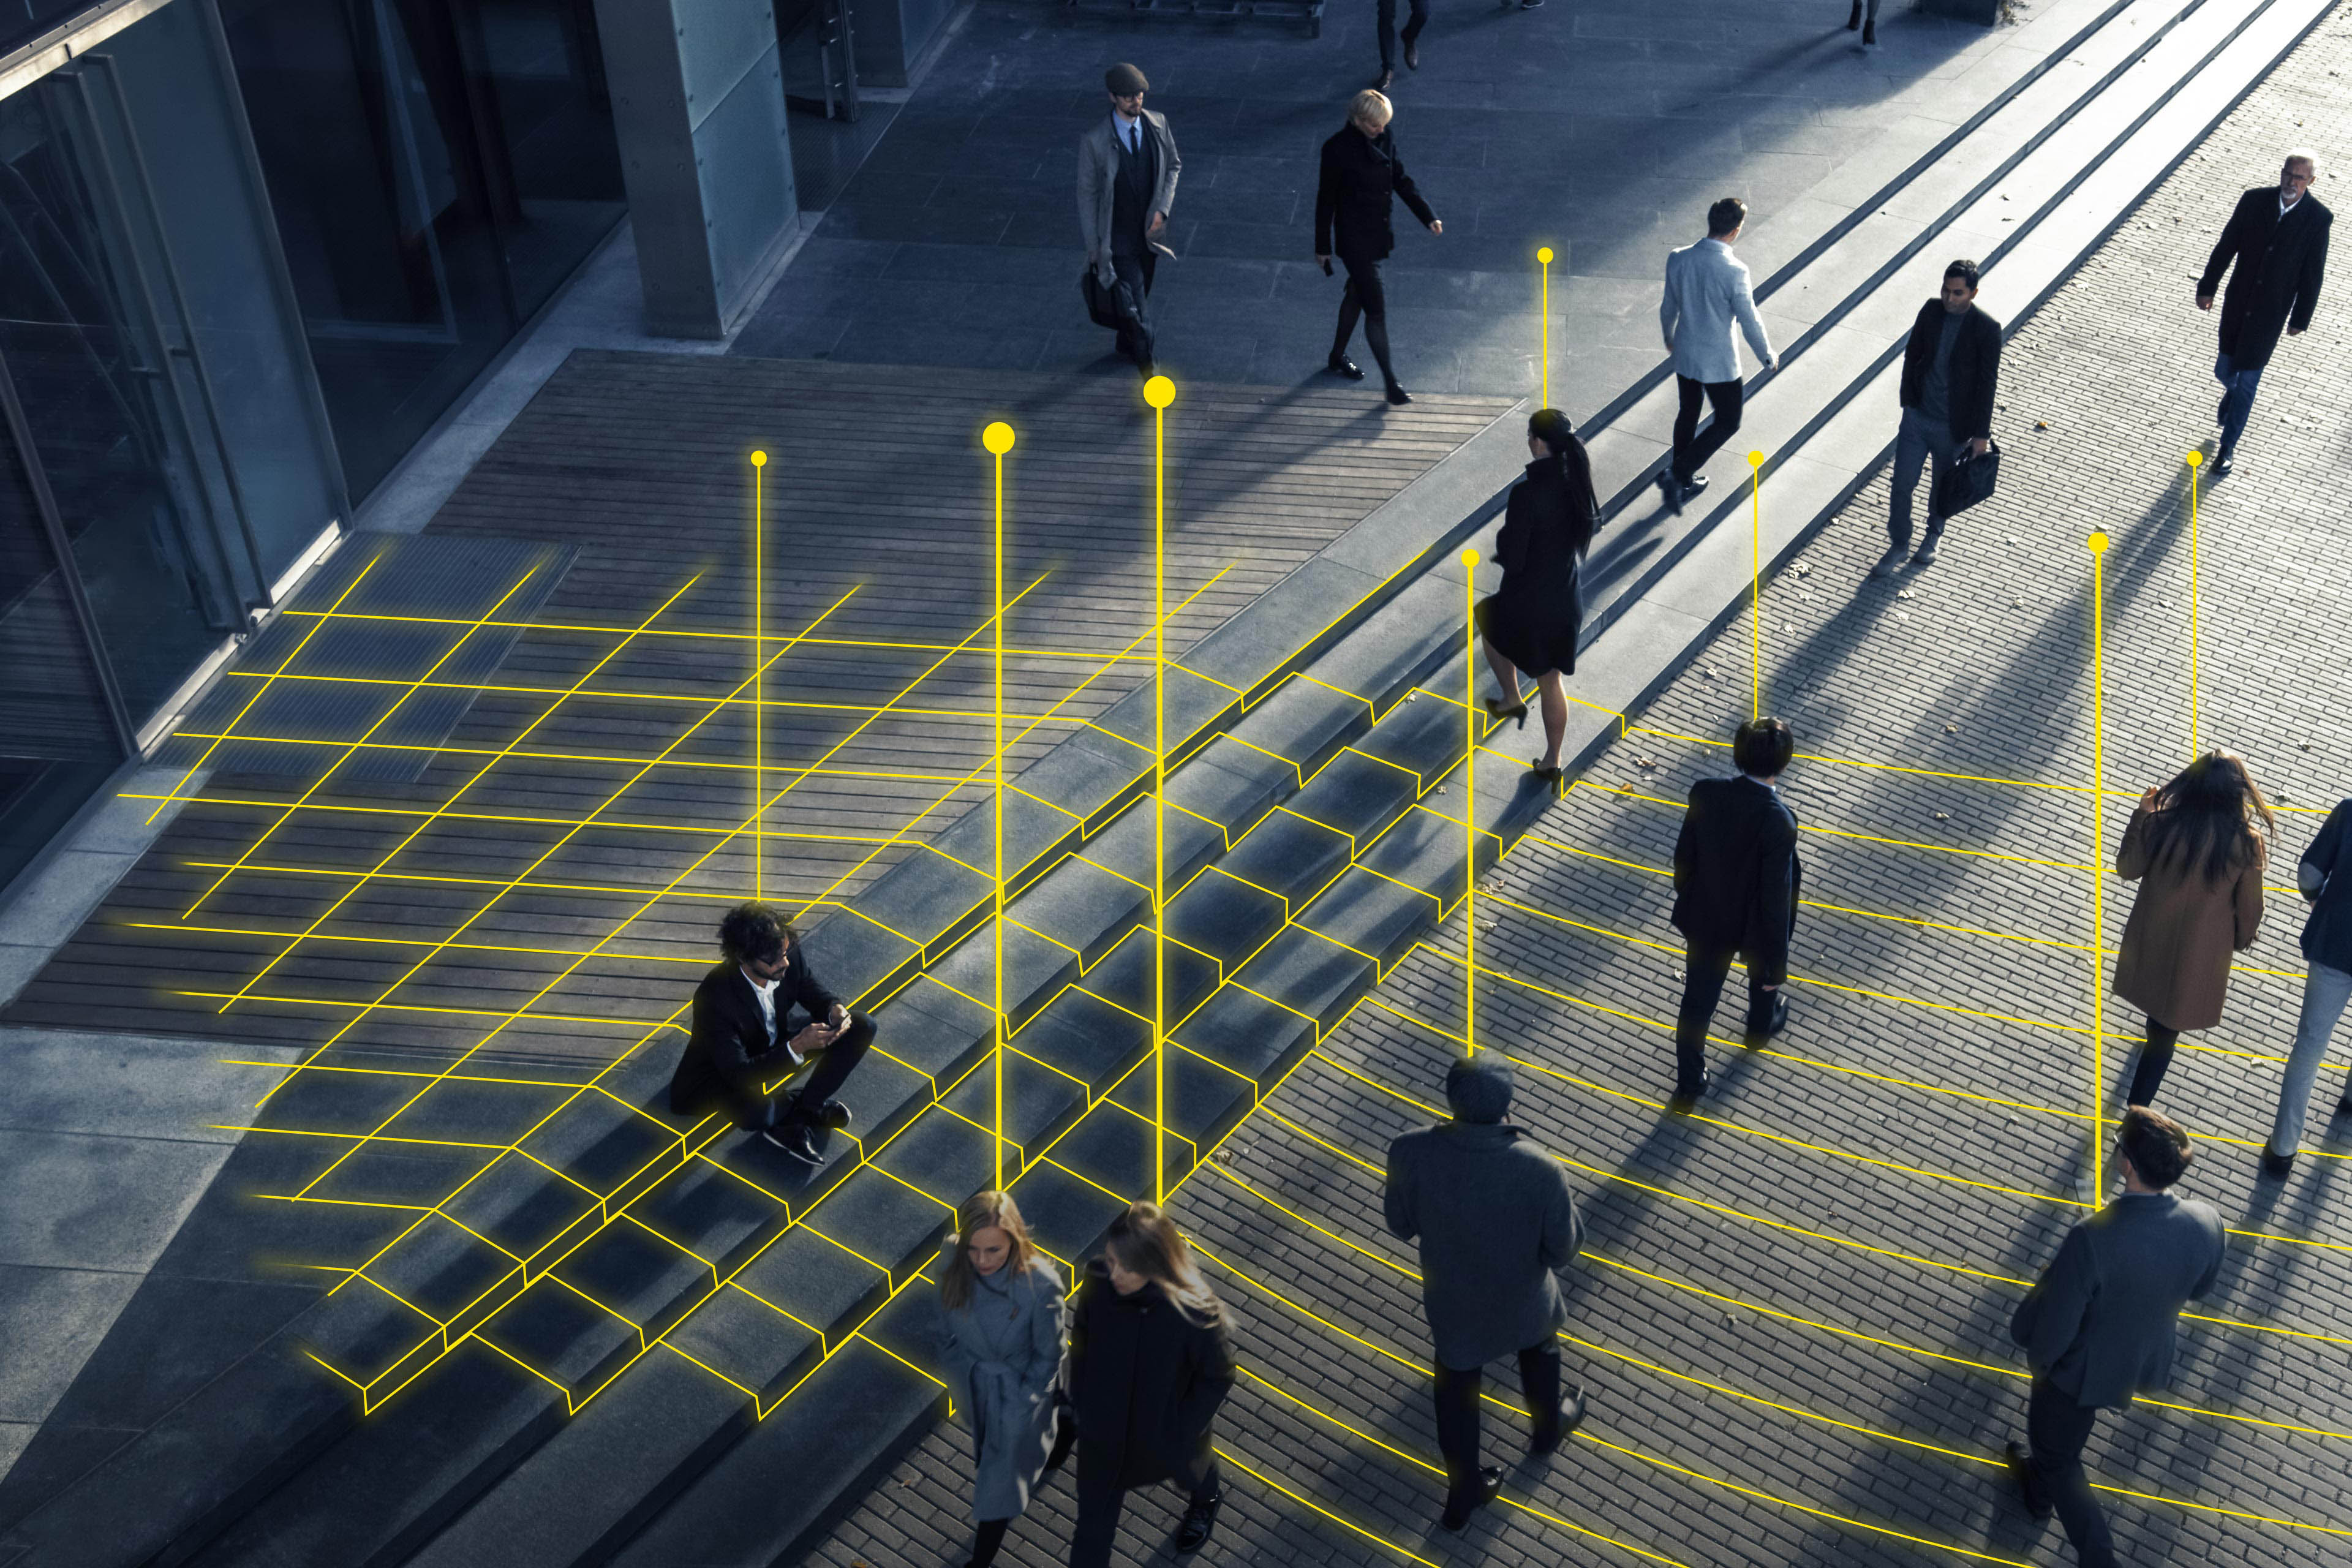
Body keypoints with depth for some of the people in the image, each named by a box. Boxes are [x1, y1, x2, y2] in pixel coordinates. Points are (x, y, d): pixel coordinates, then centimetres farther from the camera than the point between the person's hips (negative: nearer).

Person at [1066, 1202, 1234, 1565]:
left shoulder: (1196, 1312, -37)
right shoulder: (1098, 1283, -28)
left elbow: (1217, 1376, -19)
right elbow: (1082, 1335, -6)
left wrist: (1183, 1431, -14)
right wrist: (1079, 1397, 0)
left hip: (1166, 1431, -1)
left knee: (1190, 1470, 34)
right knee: (1094, 1520, 17)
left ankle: (1205, 1502, 69)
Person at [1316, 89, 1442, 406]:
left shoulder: (1386, 137, -2)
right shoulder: (1338, 149, -20)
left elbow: (1401, 180, 8)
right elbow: (1326, 199, -12)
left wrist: (1428, 216, 0)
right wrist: (1323, 246, -6)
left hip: (1379, 232, 7)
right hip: (1354, 238, -7)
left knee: (1358, 293, 23)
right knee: (1376, 307, -5)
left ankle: (1338, 357, 44)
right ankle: (1391, 383, 2)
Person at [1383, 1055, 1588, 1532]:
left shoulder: (1411, 1153, -32)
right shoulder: (1541, 1171, -36)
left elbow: (1401, 1224, -13)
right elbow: (1564, 1250, -19)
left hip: (1451, 1301, 0)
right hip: (1522, 1300, 0)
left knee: (1456, 1390, 27)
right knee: (1539, 1350, 35)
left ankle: (1464, 1494, 46)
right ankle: (1548, 1426, 63)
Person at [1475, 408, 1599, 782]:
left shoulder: (1526, 492, -26)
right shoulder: (1578, 485, -4)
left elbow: (1512, 560, -23)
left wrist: (1501, 542, -3)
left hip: (1528, 602, -6)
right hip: (1568, 600, 6)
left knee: (1487, 618, 30)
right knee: (1553, 679, 21)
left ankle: (1512, 700, 31)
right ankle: (1552, 760, 30)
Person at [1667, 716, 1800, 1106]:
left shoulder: (1705, 794, -22)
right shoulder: (1778, 821, -35)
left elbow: (1684, 855, -6)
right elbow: (1775, 898, -27)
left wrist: (1687, 897, 14)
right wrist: (1776, 963, -14)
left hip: (1706, 920, 2)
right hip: (1753, 924, -2)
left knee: (1698, 1001, 18)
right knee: (1762, 974, 32)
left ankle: (1689, 1085, 30)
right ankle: (1763, 1023, 63)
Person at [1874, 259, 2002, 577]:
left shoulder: (1986, 329, -19)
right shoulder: (1932, 309, -6)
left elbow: (1987, 383, -14)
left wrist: (1981, 433, -11)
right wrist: (1907, 398, 12)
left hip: (1952, 426, -3)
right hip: (1916, 416, 3)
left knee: (1942, 484, 18)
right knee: (1903, 483, 6)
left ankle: (1934, 533, 45)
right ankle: (1899, 545, 24)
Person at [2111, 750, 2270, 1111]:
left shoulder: (2161, 824, -18)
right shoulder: (2246, 842, -20)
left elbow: (2127, 869, -2)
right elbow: (2249, 905, -8)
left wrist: (2142, 814, 3)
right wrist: (2242, 939, 12)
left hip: (2151, 941, 2)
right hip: (2199, 954, -2)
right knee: (2166, 1033, 9)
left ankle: (2156, 1034, 64)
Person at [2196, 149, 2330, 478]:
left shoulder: (2318, 218, -12)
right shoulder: (2255, 200, -7)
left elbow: (2313, 273, -5)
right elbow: (2226, 246, 2)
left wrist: (2300, 318, -2)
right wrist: (2207, 287, 4)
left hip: (2271, 313, -3)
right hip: (2237, 303, 3)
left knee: (2246, 381, 1)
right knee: (2225, 370, 13)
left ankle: (2228, 448, 13)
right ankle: (2235, 401, 50)